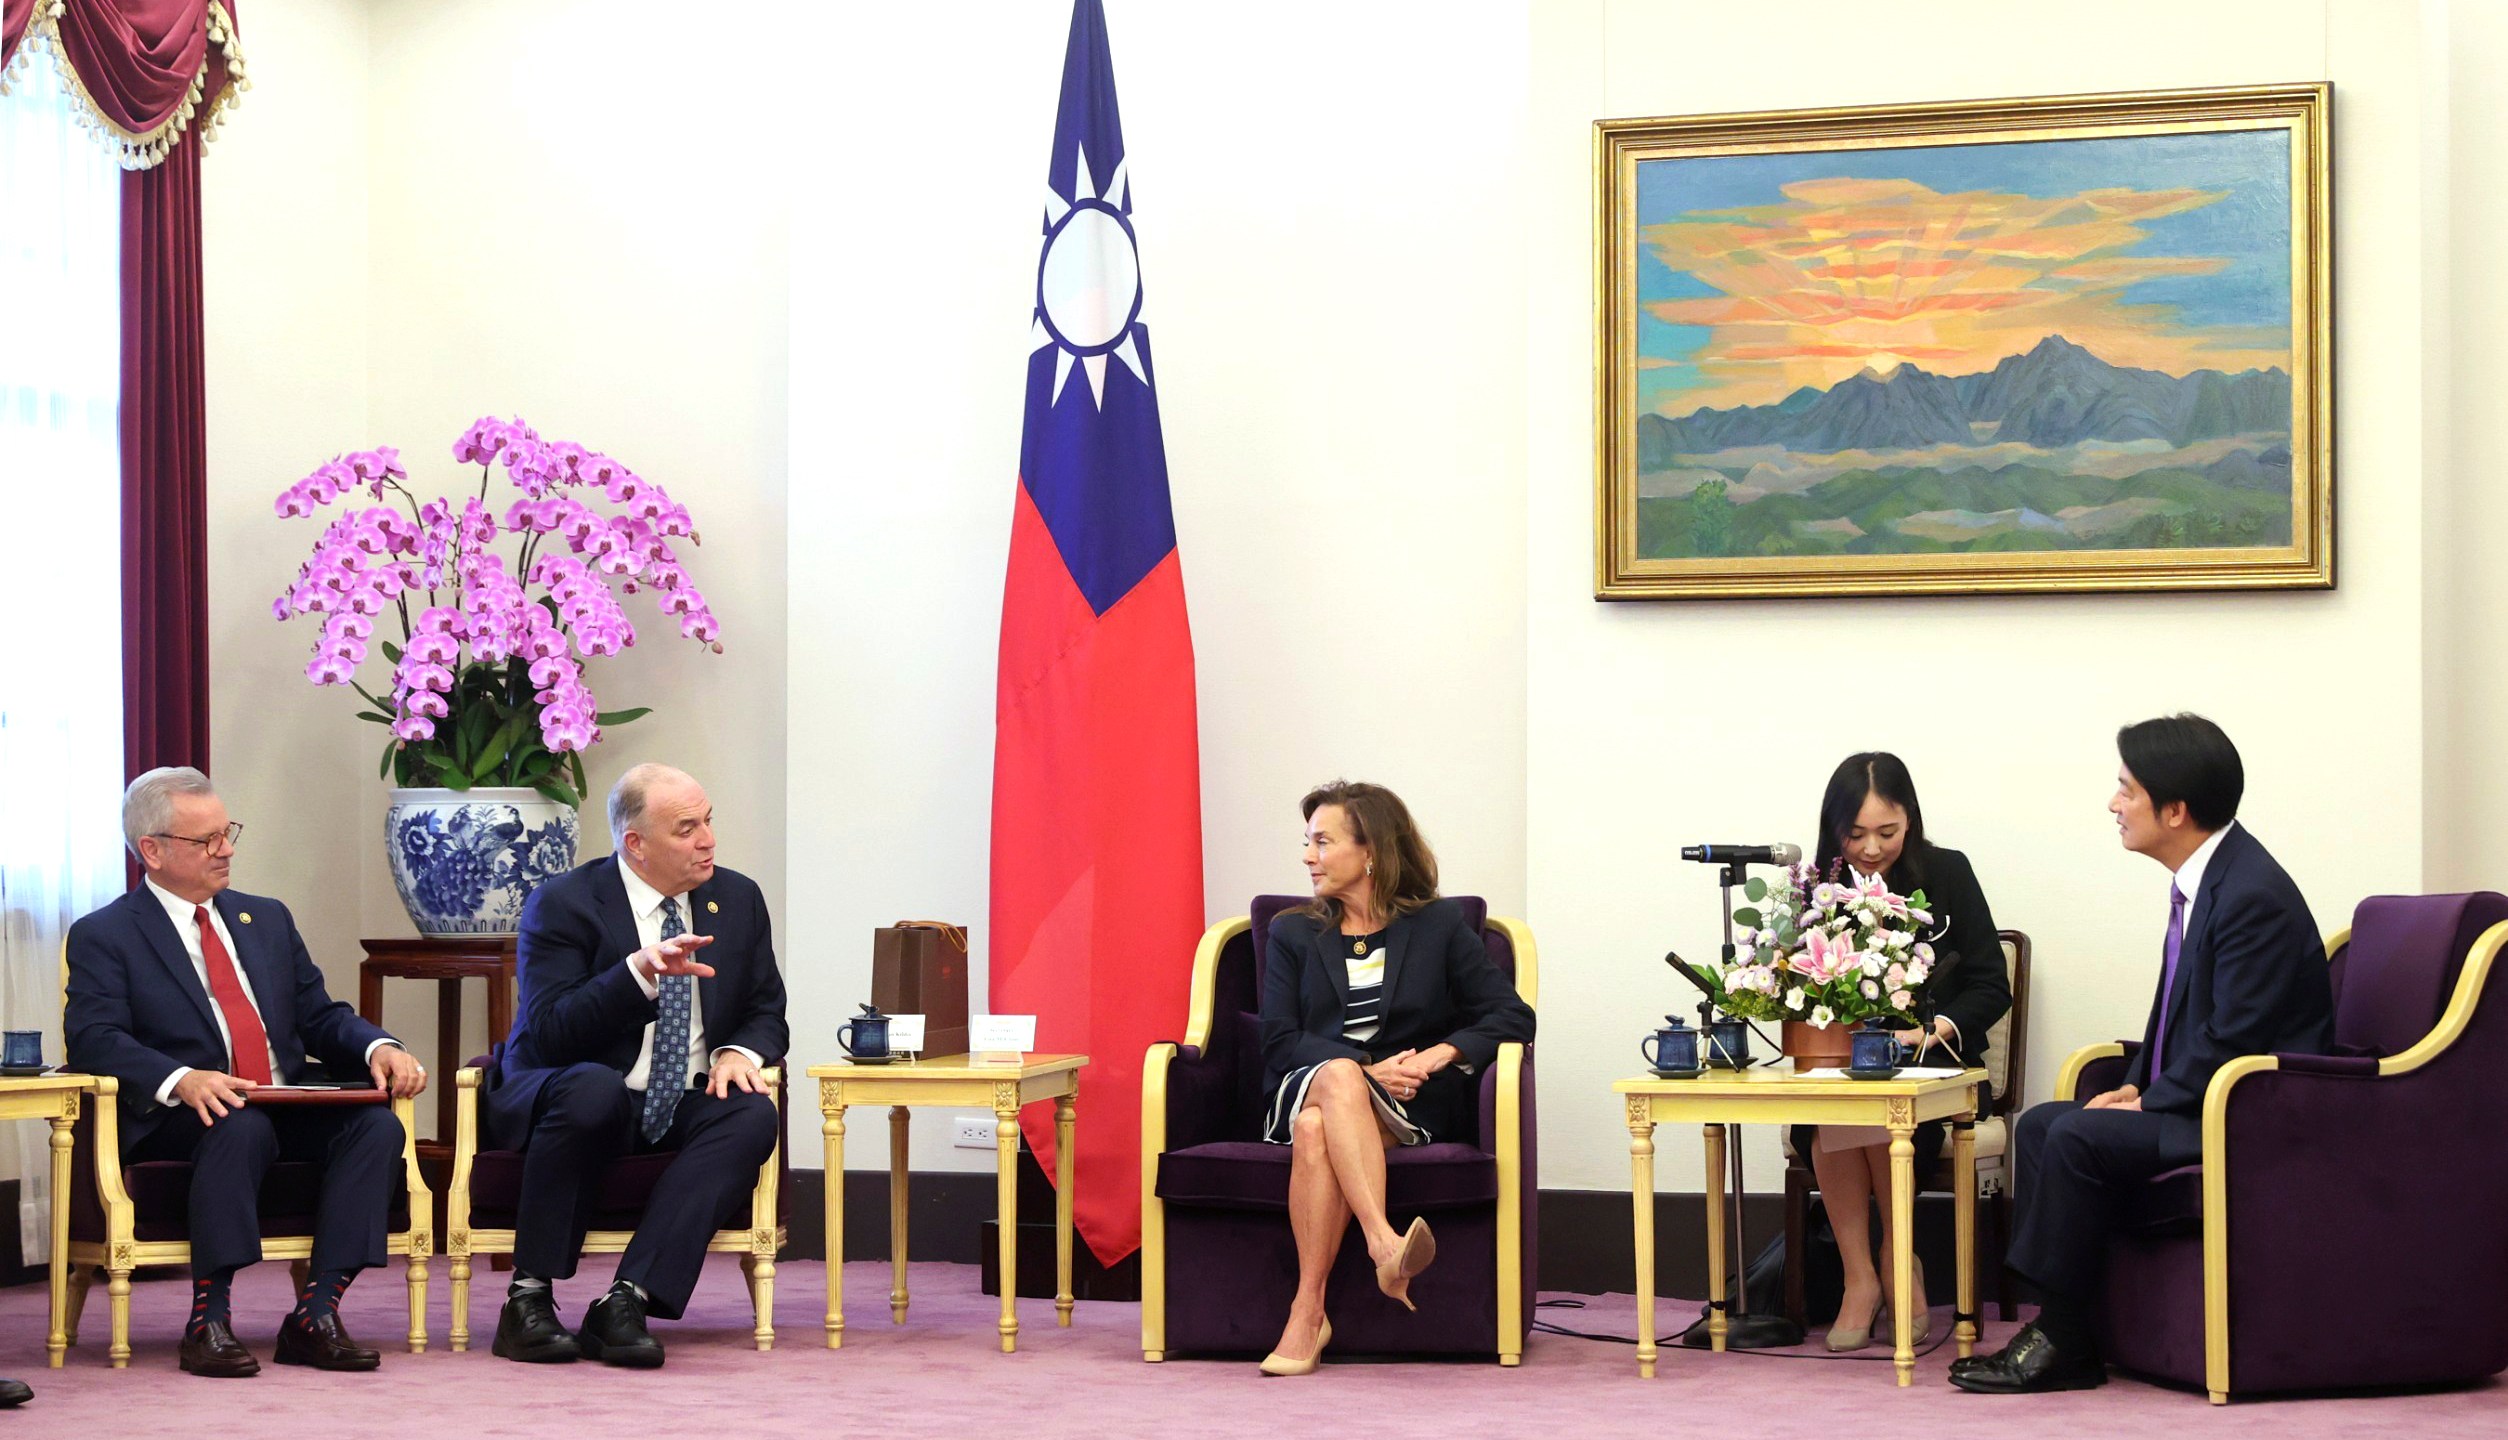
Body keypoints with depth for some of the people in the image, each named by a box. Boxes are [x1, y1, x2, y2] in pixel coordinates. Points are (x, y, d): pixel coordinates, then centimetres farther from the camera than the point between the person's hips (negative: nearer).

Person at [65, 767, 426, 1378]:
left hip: (290, 1111, 5)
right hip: (180, 1120, -5)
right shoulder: (105, 936, 4)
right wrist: (181, 1080, -30)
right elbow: (95, 1039, -11)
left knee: (378, 1125, -24)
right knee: (243, 1126, -38)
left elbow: (321, 1016, 19)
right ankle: (208, 1320, -32)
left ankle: (314, 1314, -26)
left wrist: (379, 1048, -5)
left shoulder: (266, 918, 22)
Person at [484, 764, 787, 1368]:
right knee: (593, 1089, -39)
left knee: (753, 1114, -28)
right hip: (576, 1095, -4)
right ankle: (529, 1297, -29)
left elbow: (766, 1012, 15)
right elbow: (548, 1034, -19)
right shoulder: (563, 904, -9)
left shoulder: (738, 899, 7)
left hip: (682, 1111, 5)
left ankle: (627, 1300, -37)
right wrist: (639, 972, -32)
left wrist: (739, 1051, -9)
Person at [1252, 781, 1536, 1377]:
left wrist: (1439, 1054, -14)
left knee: (1318, 1128, -36)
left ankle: (1309, 1308, -47)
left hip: (1410, 1106, -1)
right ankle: (1385, 1245, -56)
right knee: (1338, 1075, -37)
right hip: (1303, 1090, 1)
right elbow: (1280, 1042, 3)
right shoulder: (1292, 935, 19)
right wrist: (1368, 1069, -14)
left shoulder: (1440, 926, 14)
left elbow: (1513, 1016, 4)